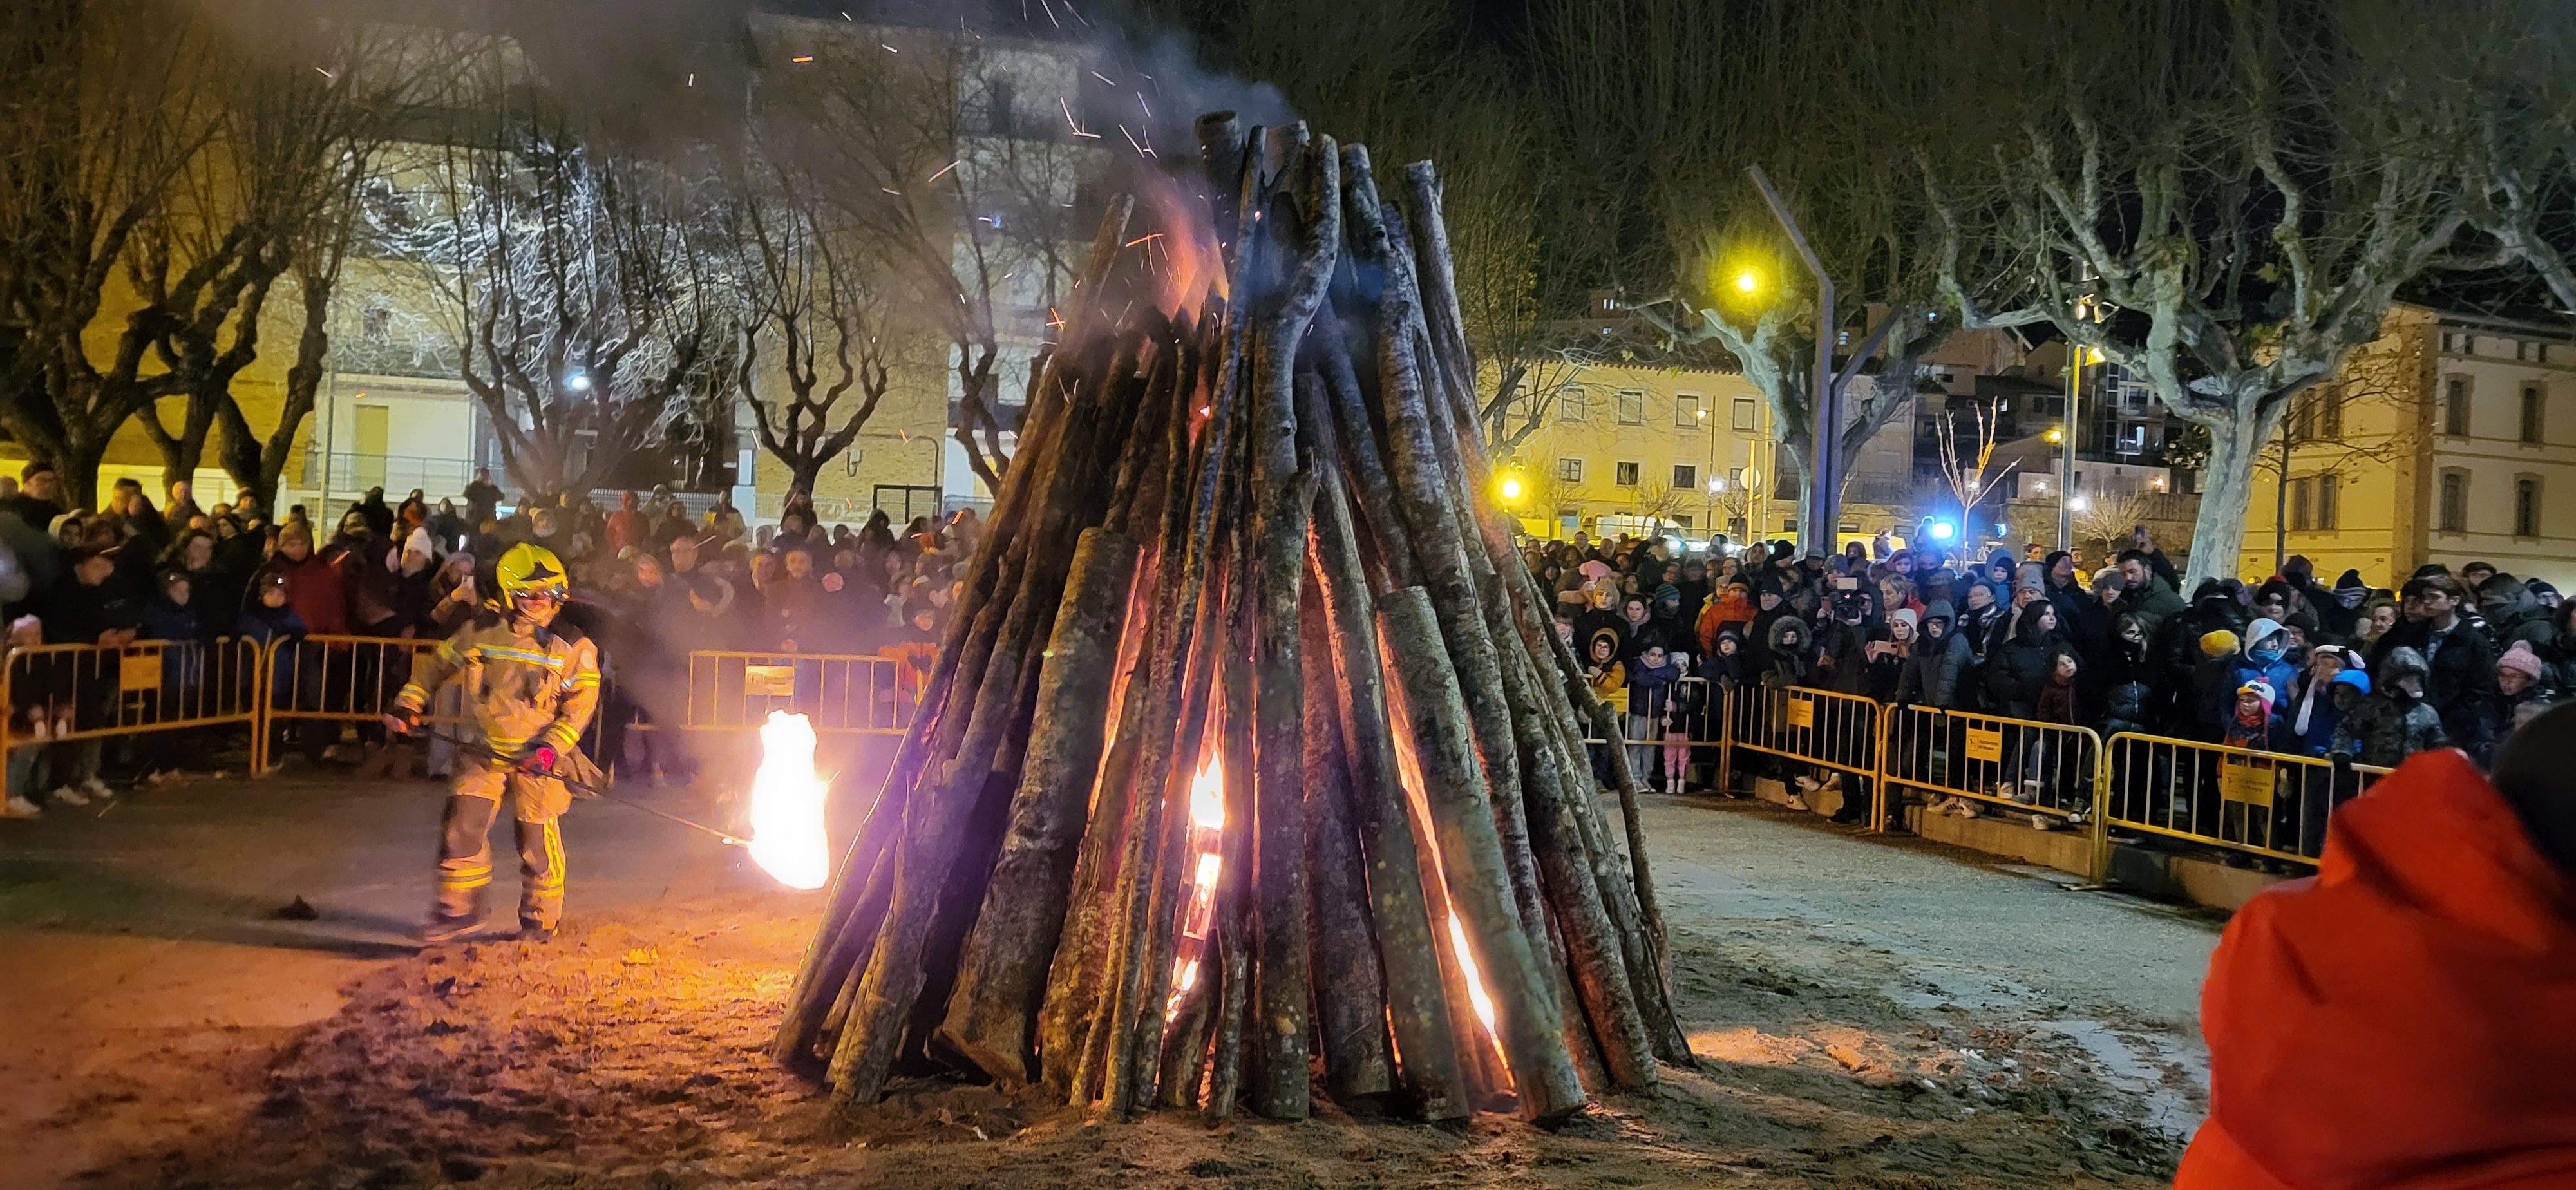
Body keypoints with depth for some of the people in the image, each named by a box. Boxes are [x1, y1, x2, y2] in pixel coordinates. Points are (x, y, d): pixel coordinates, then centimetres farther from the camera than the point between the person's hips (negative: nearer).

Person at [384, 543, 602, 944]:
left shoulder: (573, 646, -5)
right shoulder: (481, 631, 2)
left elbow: (582, 703, -6)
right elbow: (439, 662, 17)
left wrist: (552, 747, -17)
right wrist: (408, 704, 10)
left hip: (537, 756, -3)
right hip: (487, 749, 3)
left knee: (537, 838, 1)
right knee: (462, 822, -4)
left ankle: (540, 923, 17)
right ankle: (460, 911, 11)